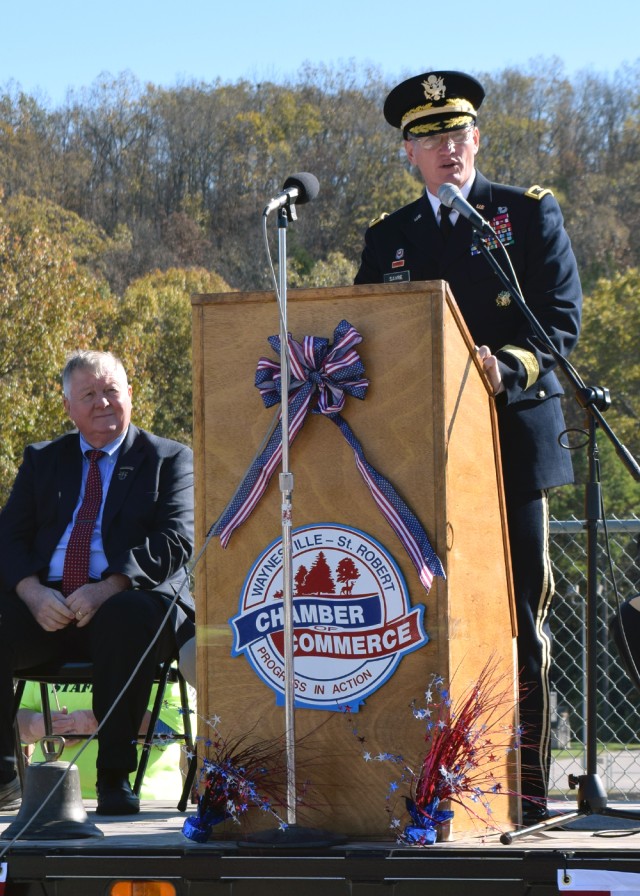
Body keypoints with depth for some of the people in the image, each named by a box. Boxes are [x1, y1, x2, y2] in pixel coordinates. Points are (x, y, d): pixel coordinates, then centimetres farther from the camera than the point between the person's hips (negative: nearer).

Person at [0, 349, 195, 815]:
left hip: (127, 604, -3)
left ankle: (115, 777, -29)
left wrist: (108, 588, -19)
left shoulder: (169, 459, 11)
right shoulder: (43, 460, 22)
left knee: (127, 620, -39)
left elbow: (175, 543, -3)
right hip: (45, 606, 3)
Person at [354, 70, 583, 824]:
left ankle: (526, 786, -1)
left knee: (517, 613, -4)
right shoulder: (386, 239, 18)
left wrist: (505, 369, -19)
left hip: (513, 439, -3)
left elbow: (562, 320, -1)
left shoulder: (530, 213, 8)